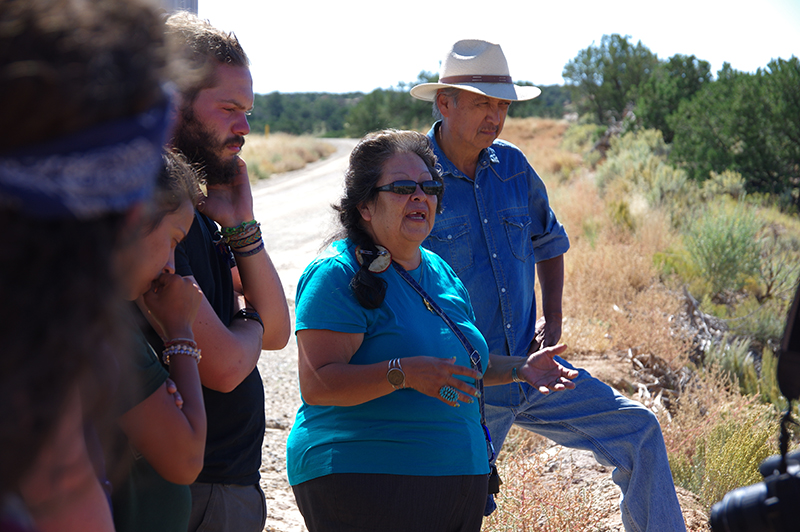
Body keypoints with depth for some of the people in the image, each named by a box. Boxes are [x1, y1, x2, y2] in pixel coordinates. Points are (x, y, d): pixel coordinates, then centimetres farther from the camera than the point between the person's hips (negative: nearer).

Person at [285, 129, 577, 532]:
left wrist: (518, 368, 12)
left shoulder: (440, 272, 14)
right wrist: (402, 374, -31)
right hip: (363, 482, -8)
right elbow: (316, 384, -21)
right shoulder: (337, 274, -12)